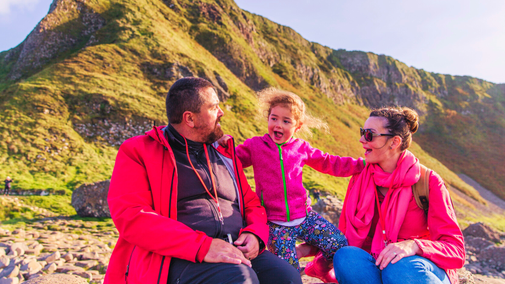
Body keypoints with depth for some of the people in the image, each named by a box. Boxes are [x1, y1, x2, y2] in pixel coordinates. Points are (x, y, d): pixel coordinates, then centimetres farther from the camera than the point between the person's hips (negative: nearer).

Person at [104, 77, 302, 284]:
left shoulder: (224, 155, 19)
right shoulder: (137, 152, 3)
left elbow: (252, 204, 22)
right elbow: (130, 216, -11)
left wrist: (255, 234, -3)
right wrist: (202, 245, -23)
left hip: (234, 252, 5)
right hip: (176, 259, -4)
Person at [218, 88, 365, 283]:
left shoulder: (301, 148, 6)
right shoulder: (254, 146, -1)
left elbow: (329, 163, 14)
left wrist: (361, 164, 10)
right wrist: (225, 147, -18)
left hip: (304, 215, 3)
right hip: (274, 222, -3)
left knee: (341, 245, -6)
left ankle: (319, 268, 23)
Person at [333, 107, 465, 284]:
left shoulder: (428, 181, -7)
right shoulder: (359, 181, 4)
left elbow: (456, 249, -10)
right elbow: (345, 237, 8)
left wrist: (414, 246, -30)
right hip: (376, 268, 4)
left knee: (400, 268, -39)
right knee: (345, 256, -31)